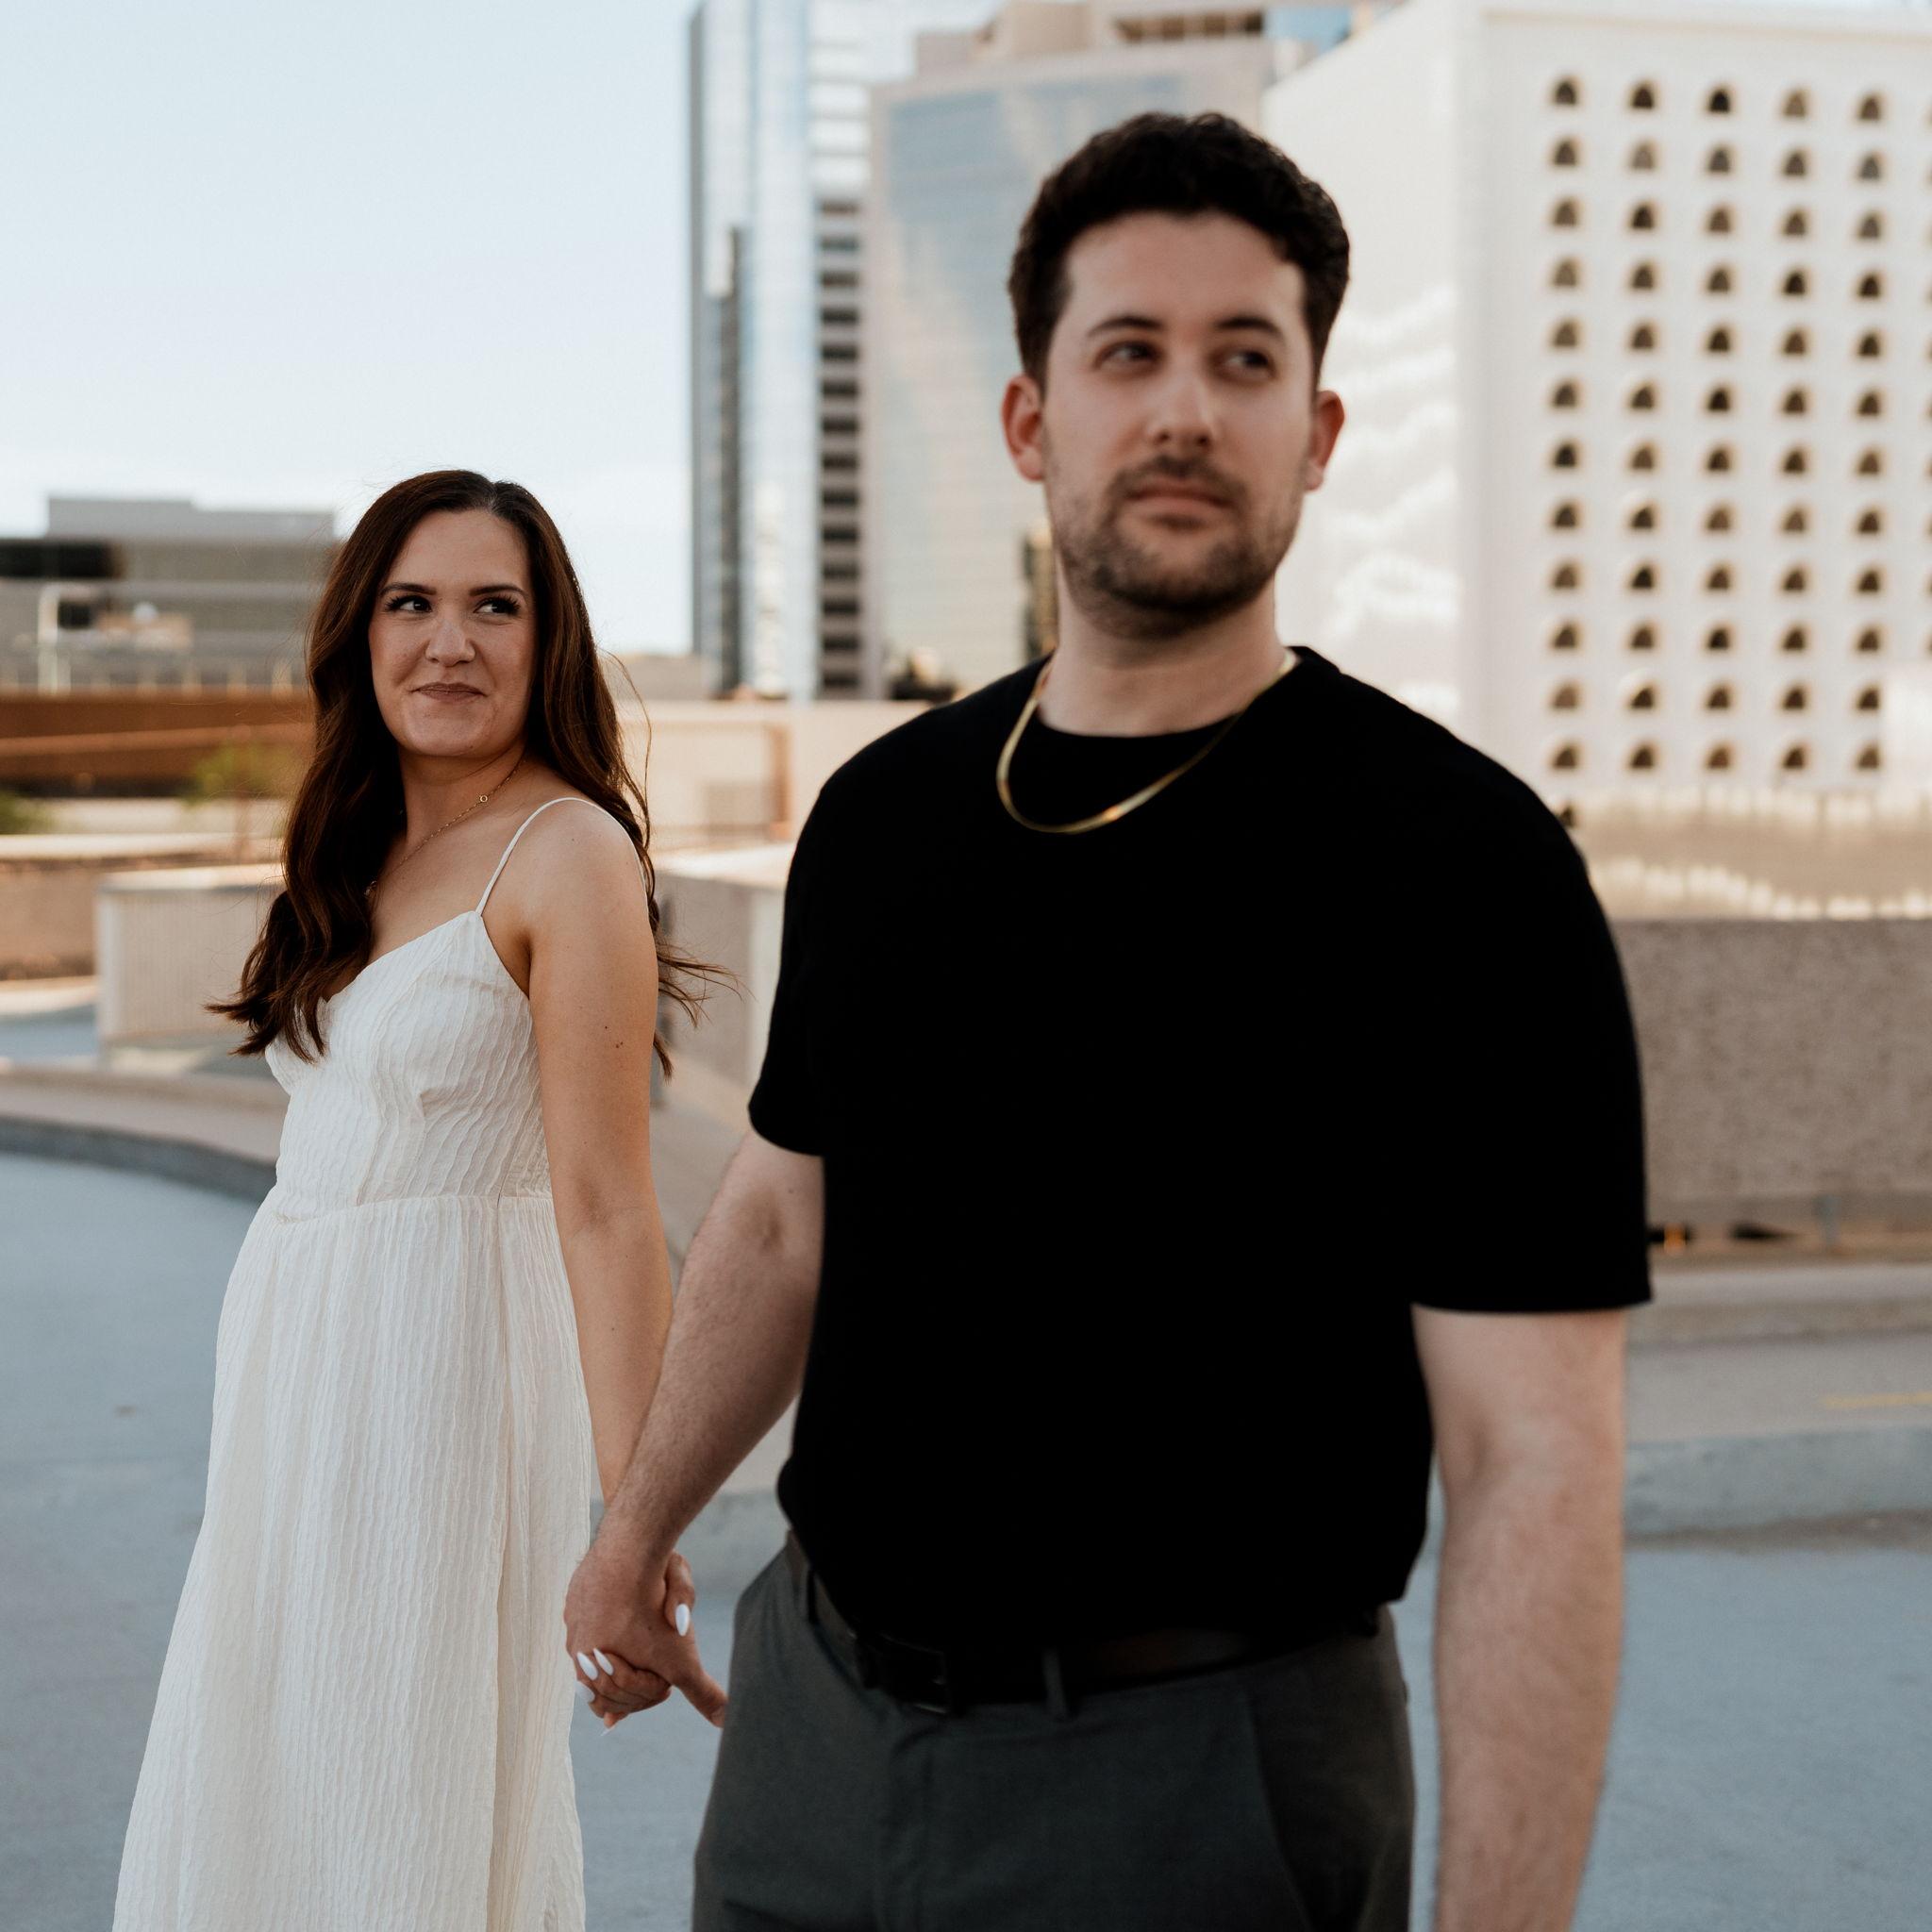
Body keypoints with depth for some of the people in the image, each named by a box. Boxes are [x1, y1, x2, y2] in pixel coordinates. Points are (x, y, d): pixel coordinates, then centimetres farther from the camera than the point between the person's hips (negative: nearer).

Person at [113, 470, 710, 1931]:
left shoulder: (568, 849, -13)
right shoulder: (366, 850, 12)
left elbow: (604, 1202, -18)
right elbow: (349, 1133, 10)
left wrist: (636, 1505, -21)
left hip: (452, 1363, -8)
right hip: (298, 1369, 8)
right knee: (270, 1793, 17)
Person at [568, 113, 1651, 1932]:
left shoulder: (1459, 861, -15)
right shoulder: (881, 812, 4)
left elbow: (1534, 1462, -19)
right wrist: (639, 1522, 26)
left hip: (1196, 1771, -5)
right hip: (815, 1702, 5)